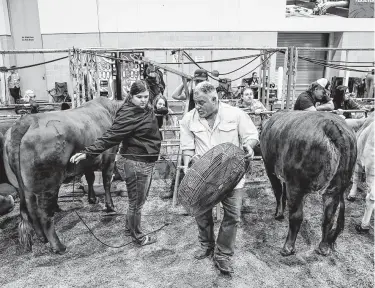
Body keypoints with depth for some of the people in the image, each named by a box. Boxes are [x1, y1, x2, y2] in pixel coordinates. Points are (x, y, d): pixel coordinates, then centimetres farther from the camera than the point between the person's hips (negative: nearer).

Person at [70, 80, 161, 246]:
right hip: (135, 164, -9)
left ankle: (129, 228, 46)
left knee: (139, 200, 25)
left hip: (146, 163, 9)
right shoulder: (128, 115, -21)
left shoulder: (146, 110, 3)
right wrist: (87, 153, -33)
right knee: (136, 203, 9)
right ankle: (137, 237, 29)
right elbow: (109, 137, -27)